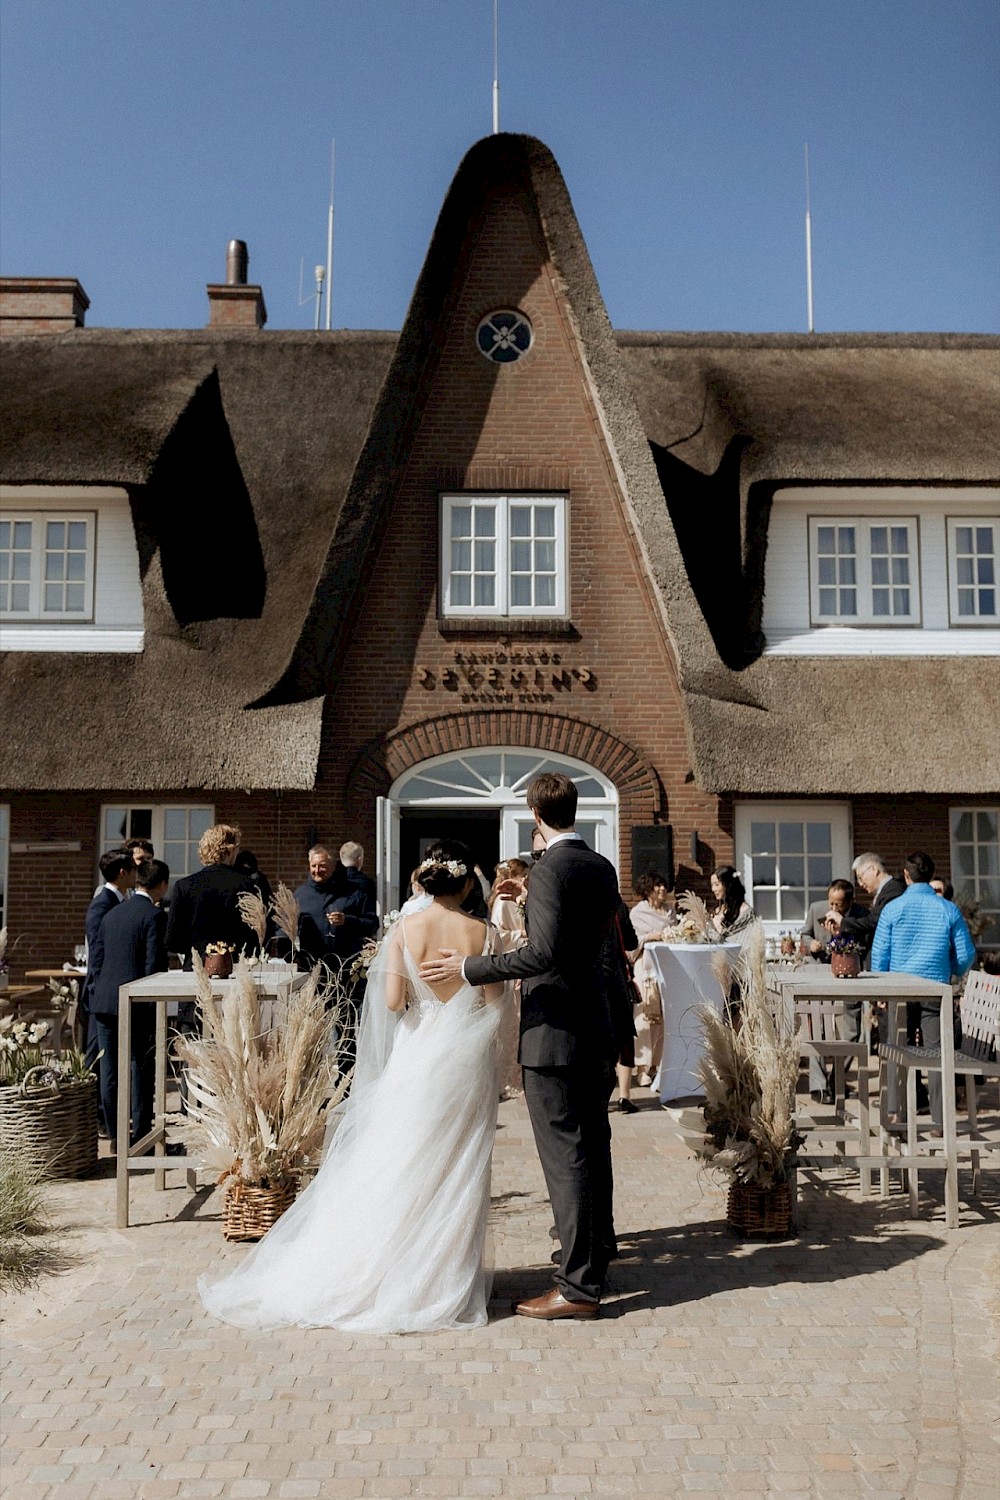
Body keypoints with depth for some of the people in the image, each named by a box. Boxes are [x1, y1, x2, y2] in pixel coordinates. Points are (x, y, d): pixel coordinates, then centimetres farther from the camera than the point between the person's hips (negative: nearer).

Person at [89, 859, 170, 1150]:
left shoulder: (111, 914, 13)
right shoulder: (154, 915, -8)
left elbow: (97, 960, 14)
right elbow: (154, 964, -13)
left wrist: (103, 994, 18)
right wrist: (154, 1004, -7)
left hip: (104, 1002, 6)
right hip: (137, 1003, -6)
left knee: (109, 1069, 9)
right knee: (140, 1068, 2)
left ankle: (116, 1134, 16)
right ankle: (140, 1134, 4)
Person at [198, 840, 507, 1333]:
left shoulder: (404, 929, -7)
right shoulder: (484, 933, -7)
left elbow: (393, 1001, -12)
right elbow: (494, 1005, -6)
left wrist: (421, 996, 8)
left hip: (417, 1060, 0)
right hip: (468, 1063, 0)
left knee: (397, 1167, 11)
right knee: (458, 1175, 11)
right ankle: (450, 1279, 18)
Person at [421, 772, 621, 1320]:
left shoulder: (551, 868, -18)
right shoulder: (602, 868, 8)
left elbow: (544, 952, -27)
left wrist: (469, 967, -21)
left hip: (554, 1031, -9)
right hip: (596, 1027, 9)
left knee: (565, 1155, -2)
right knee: (591, 1142, 21)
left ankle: (579, 1286, 4)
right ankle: (597, 1245, 38)